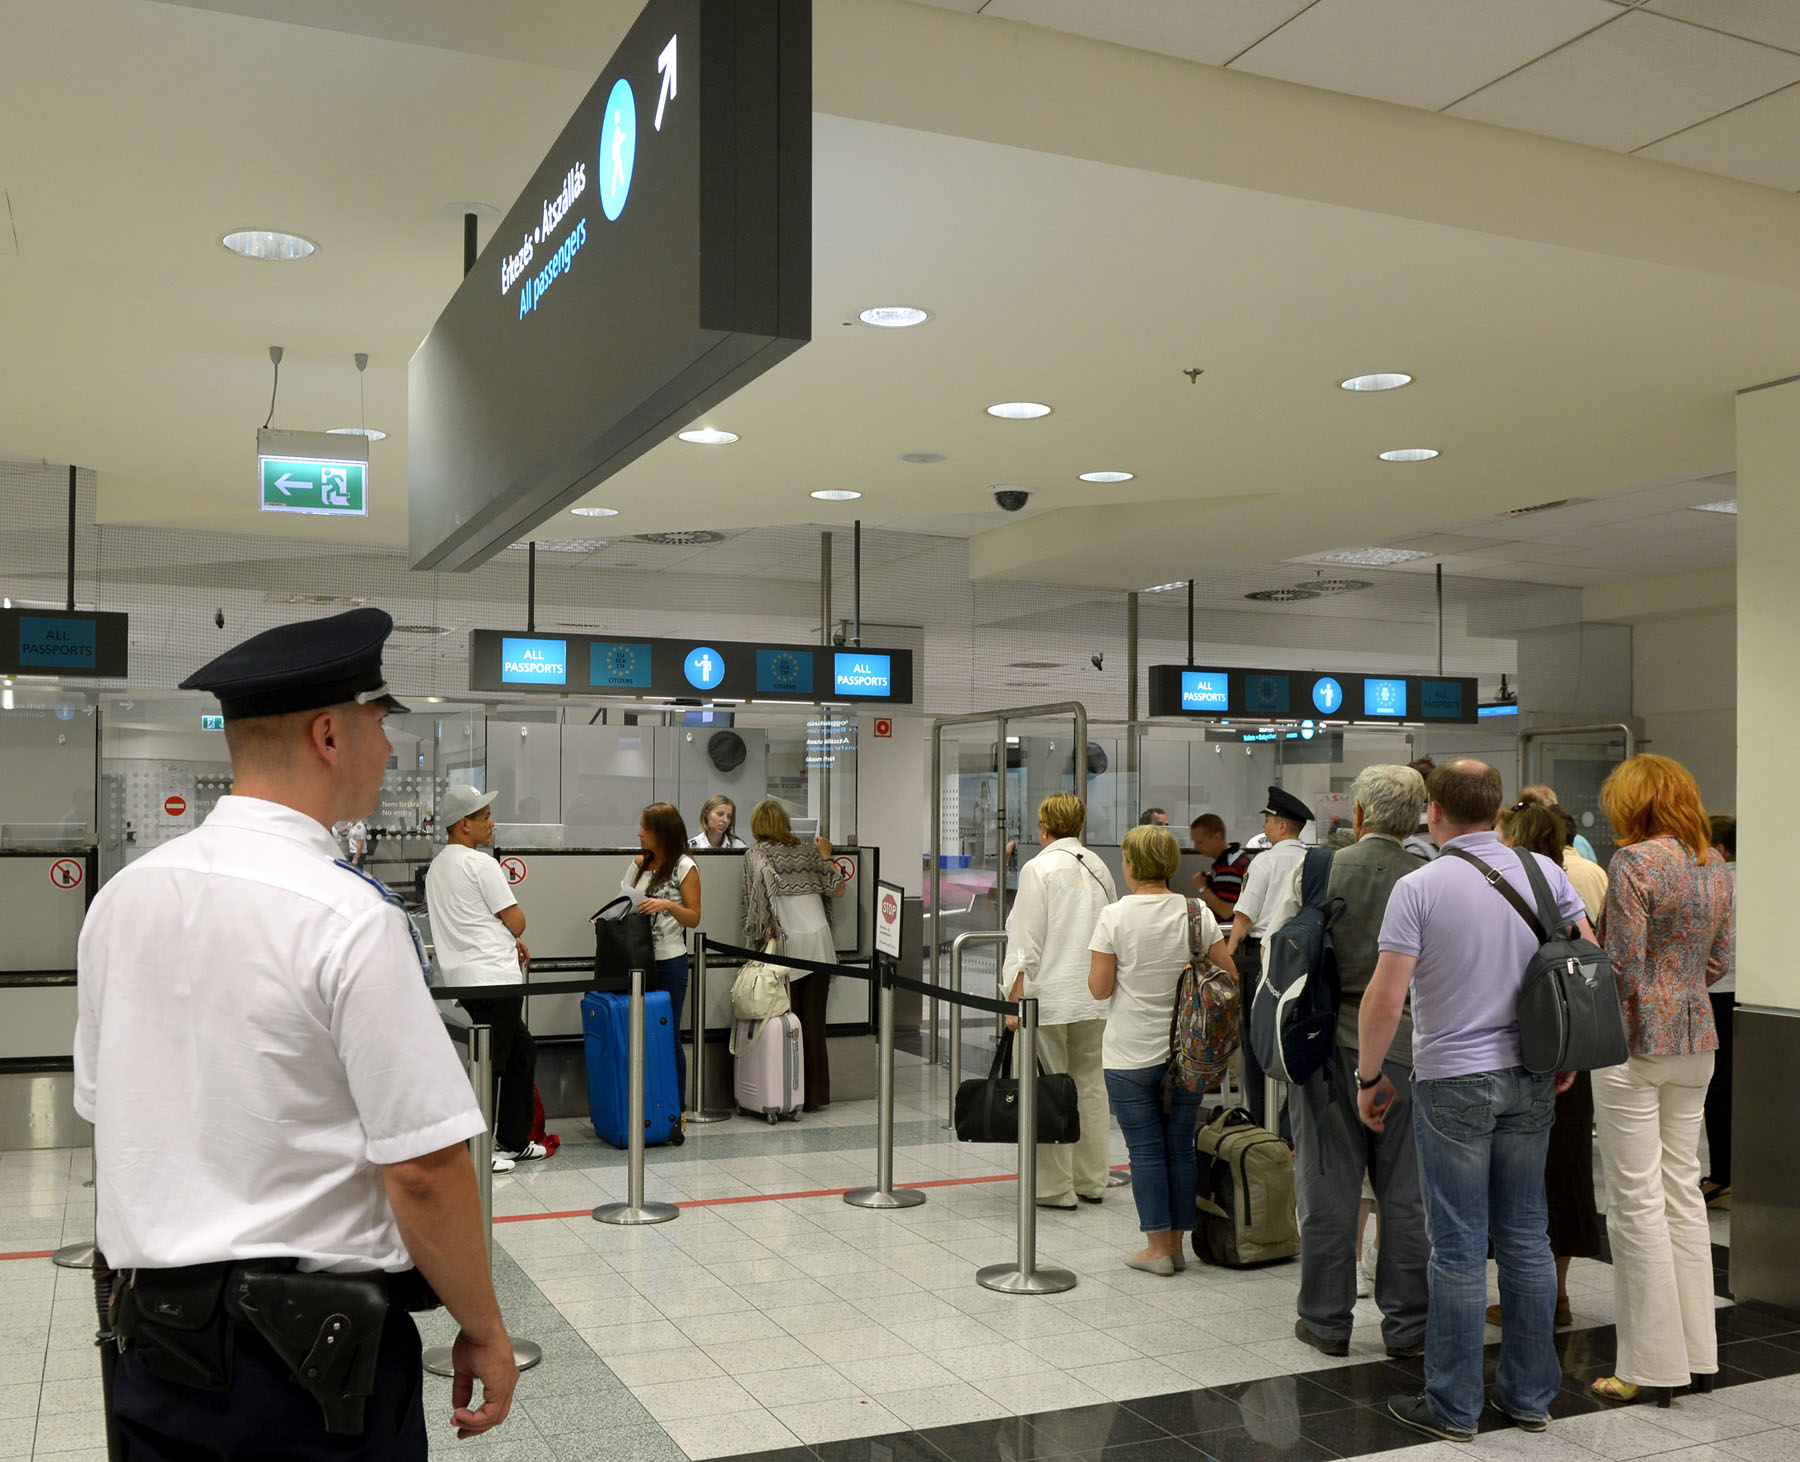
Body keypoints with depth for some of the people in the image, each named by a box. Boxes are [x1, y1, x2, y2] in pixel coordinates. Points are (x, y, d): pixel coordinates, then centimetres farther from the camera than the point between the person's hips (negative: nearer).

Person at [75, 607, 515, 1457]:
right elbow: (424, 1167, -20)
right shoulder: (349, 917, -20)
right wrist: (484, 1332, -6)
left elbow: (104, 1116, 11)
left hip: (155, 1344, 6)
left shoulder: (121, 898, 1)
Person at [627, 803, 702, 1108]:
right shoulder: (640, 864, 10)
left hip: (670, 962, -5)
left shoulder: (685, 868, -6)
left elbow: (694, 918, -8)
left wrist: (669, 905, -24)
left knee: (669, 1036, 0)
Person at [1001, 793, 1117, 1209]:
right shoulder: (1099, 868, 9)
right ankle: (1091, 1181, 19)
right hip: (1095, 996, 6)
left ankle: (1056, 1187, 4)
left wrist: (1015, 998, -9)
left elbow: (1026, 941, -12)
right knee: (1090, 1085, 12)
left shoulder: (1039, 868, -9)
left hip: (1049, 996, -6)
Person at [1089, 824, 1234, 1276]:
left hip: (1131, 1054, -3)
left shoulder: (1115, 917, -11)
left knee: (1145, 1150, 5)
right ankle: (1176, 1243, 18)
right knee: (1181, 1146, 12)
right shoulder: (1197, 913, -3)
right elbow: (1228, 975, 1)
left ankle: (1157, 1246, 8)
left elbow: (1099, 988, -10)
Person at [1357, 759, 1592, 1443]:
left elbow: (1384, 1001, -15)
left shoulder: (1419, 886, -12)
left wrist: (1368, 1078, -2)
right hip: (1531, 1080, 5)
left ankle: (1453, 1406, 12)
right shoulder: (1545, 872, 3)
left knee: (1459, 1249, 2)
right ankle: (1530, 1394, 24)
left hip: (1453, 1084, -5)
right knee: (1526, 1237, 14)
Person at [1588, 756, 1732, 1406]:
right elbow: (1720, 960, 13)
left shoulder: (1635, 862, -15)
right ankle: (1697, 1354, 20)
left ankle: (1653, 1363, 7)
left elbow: (1623, 966, -17)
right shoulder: (1715, 864, 8)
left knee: (1637, 1201, 0)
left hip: (1636, 1040, -8)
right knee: (1683, 1191, 14)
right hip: (1695, 1037, 8)